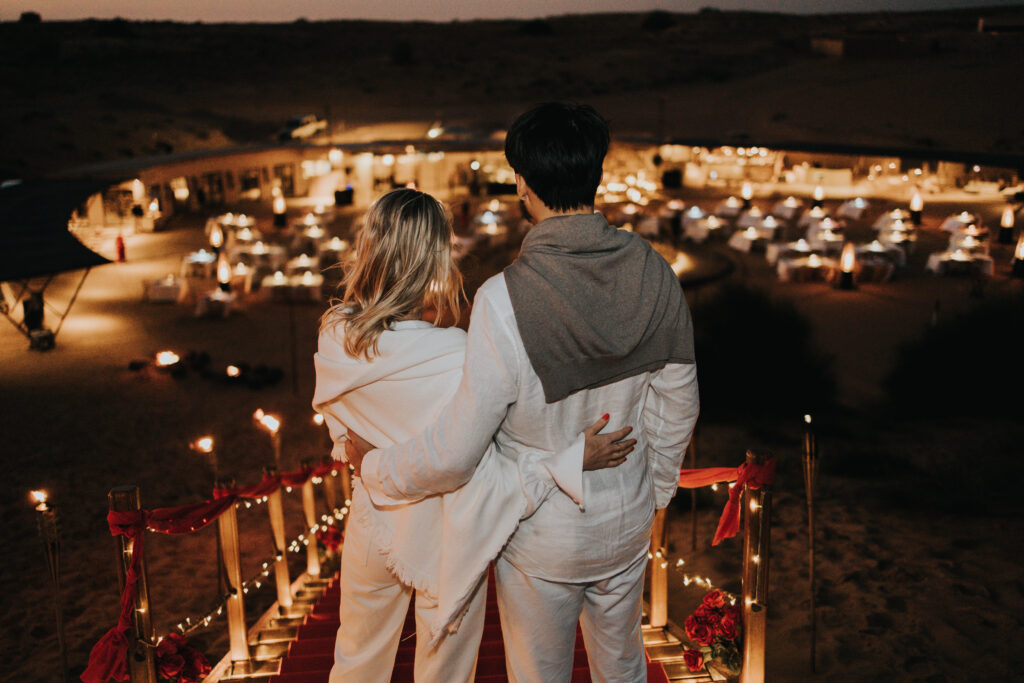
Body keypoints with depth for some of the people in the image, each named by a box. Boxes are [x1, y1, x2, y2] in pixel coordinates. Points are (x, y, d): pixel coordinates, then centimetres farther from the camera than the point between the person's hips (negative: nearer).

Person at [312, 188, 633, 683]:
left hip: (372, 526, 5)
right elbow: (479, 487, -31)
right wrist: (572, 458, -25)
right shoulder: (456, 363, -33)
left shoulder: (335, 339, -15)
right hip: (443, 543, -4)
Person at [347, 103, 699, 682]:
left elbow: (455, 454, -24)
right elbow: (677, 407, -1)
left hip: (541, 539, -4)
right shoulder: (655, 275, -14)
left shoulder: (504, 300, -30)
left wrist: (375, 466, -5)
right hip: (627, 525, 5)